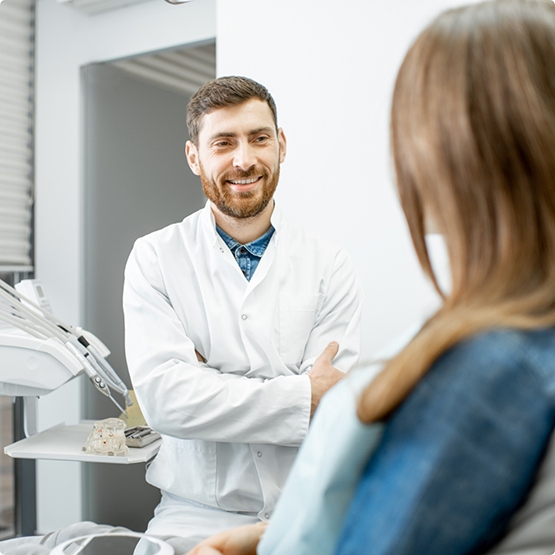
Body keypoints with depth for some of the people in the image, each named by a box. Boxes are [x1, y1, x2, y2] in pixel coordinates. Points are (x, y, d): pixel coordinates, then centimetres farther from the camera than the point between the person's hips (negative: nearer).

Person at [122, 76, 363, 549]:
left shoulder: (330, 266, 0)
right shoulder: (155, 258, 0)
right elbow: (163, 397, -12)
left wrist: (206, 381, -9)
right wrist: (302, 395, -14)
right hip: (197, 516, 0)